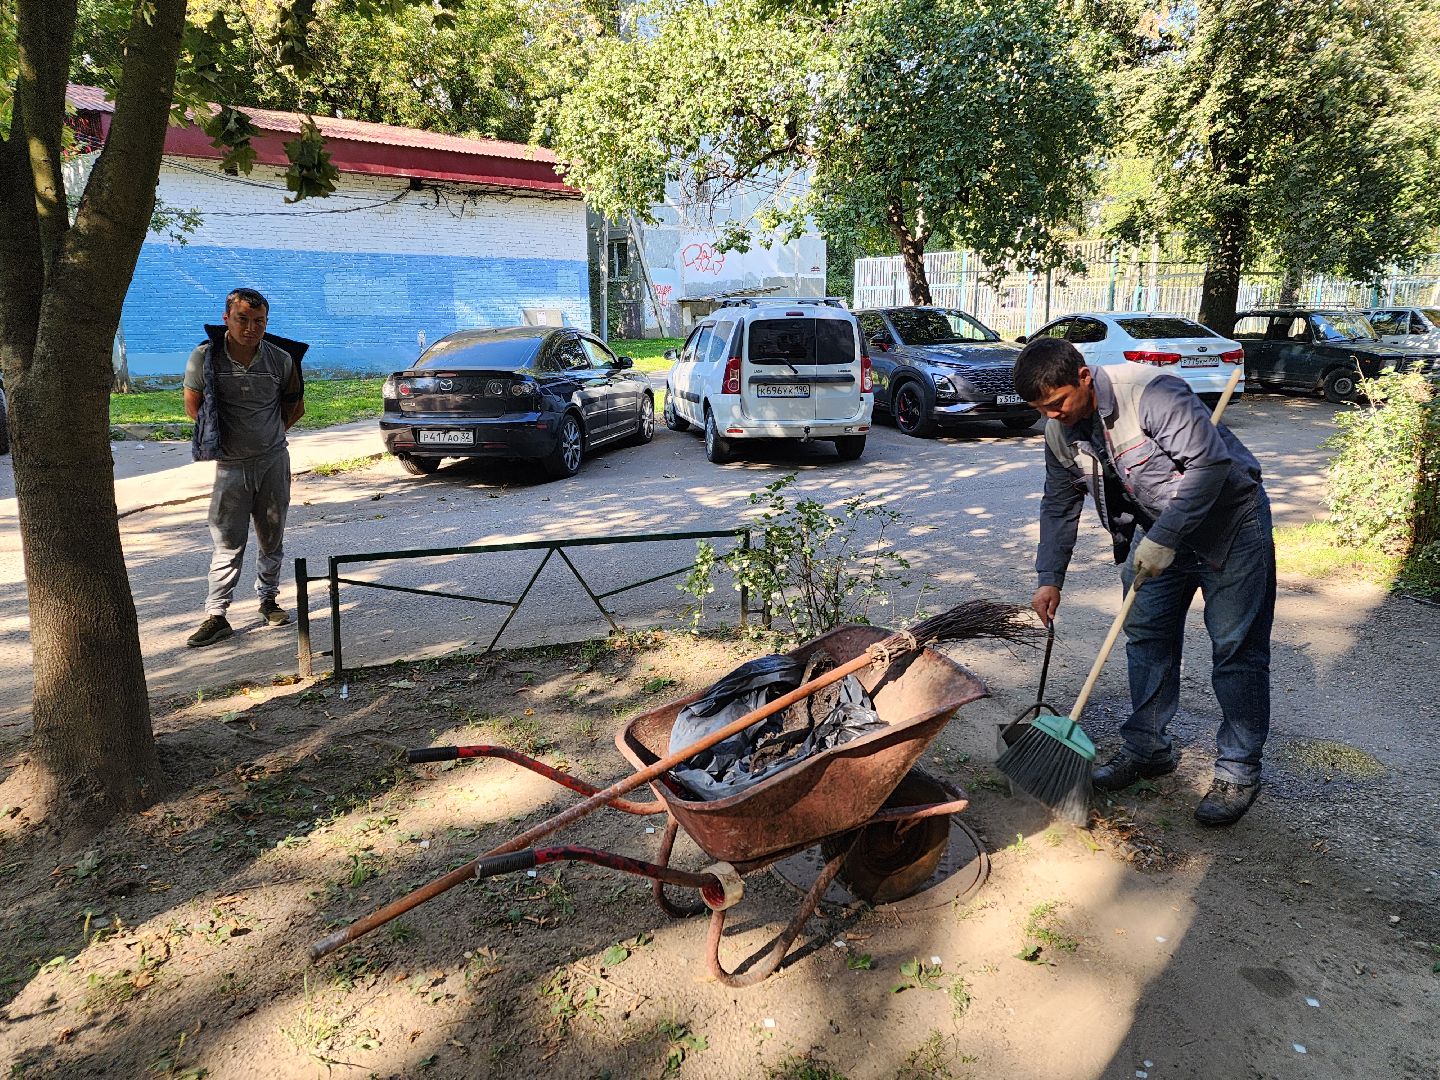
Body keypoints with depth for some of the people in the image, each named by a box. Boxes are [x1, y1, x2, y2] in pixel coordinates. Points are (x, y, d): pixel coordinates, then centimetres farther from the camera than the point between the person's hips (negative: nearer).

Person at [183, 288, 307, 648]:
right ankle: (216, 616, 7)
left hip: (273, 460, 1)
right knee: (228, 544, 0)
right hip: (231, 466, -1)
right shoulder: (204, 357, -9)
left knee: (272, 539, 12)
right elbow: (193, 403, 7)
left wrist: (269, 434, 9)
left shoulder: (281, 359, -6)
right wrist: (216, 437, 7)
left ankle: (269, 599, 29)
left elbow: (294, 406, 10)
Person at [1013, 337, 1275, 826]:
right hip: (1156, 530, 7)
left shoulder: (1151, 392, -30)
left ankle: (1239, 771, 8)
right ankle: (1147, 748, 22)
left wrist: (1163, 539, -33)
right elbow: (1059, 507, 5)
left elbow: (1210, 461, -32)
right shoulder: (1060, 432, -6)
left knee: (1236, 648, -4)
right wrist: (1050, 578, 1)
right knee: (1146, 636, 9)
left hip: (1228, 520, -7)